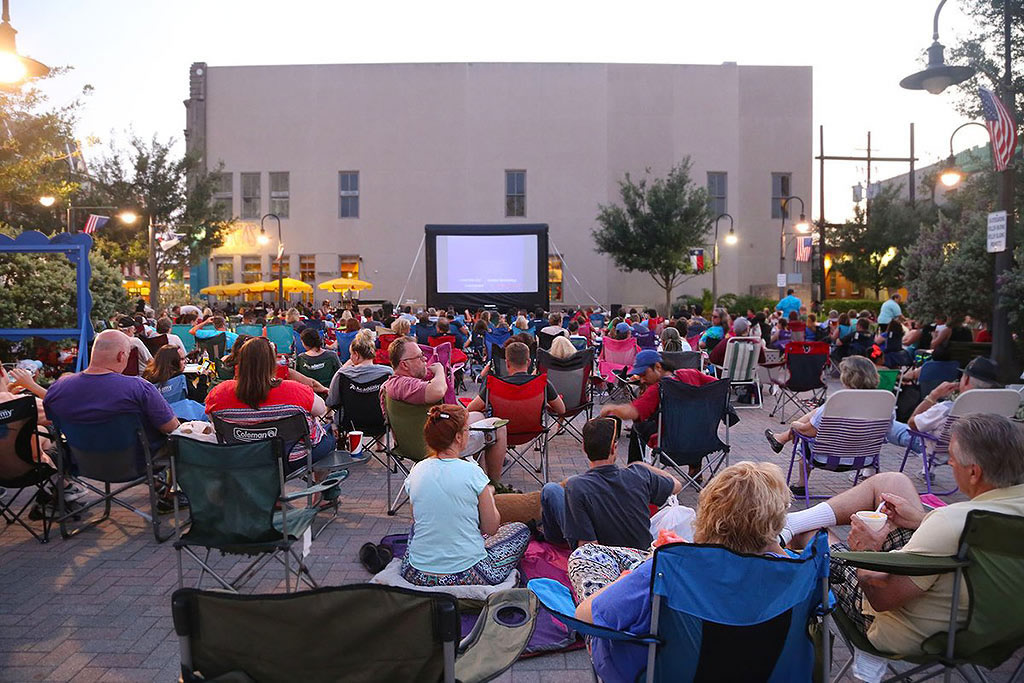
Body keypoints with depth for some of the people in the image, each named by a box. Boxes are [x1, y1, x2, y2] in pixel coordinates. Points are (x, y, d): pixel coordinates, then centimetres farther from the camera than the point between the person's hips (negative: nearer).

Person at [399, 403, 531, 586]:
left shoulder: (417, 471, -2)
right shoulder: (472, 472, -14)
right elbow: (491, 528, -4)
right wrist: (488, 495, 16)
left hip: (417, 576, 5)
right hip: (467, 577, -5)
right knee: (521, 530, 19)